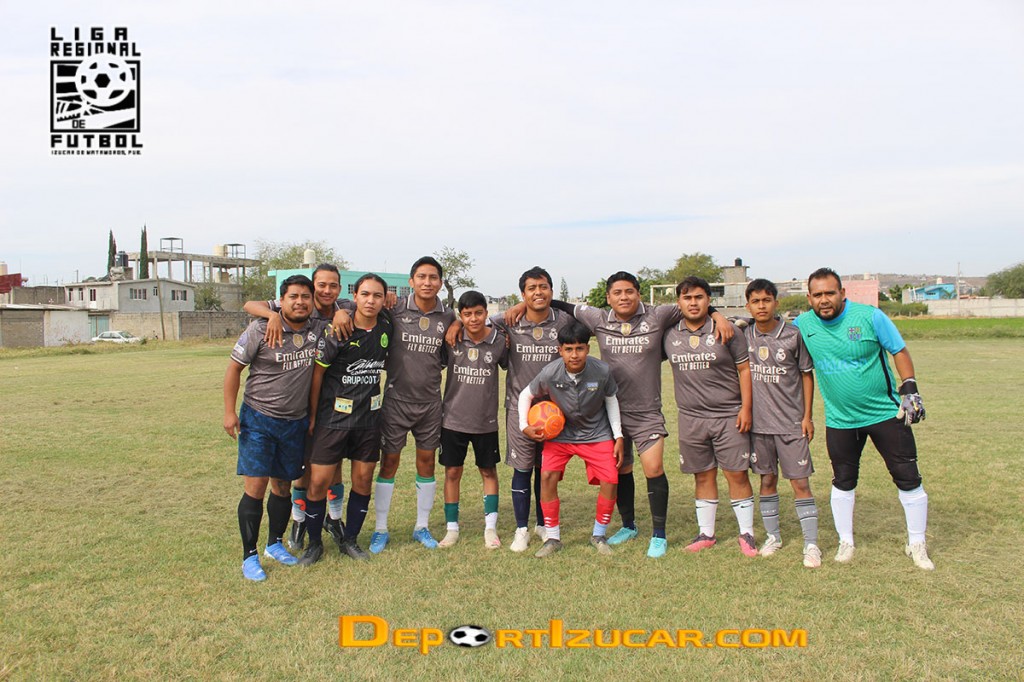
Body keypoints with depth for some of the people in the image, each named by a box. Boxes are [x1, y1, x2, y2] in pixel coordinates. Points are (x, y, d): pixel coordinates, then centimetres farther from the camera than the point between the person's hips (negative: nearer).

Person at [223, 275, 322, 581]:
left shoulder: (318, 330, 0)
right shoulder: (261, 329, -11)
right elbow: (234, 367, -4)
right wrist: (229, 411, -8)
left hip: (296, 423, 4)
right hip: (258, 420, -4)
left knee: (282, 487, 14)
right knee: (256, 486, -6)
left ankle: (275, 544, 32)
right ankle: (249, 556, 7)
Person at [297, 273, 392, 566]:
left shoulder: (386, 327, 0)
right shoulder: (337, 331, -14)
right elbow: (317, 373, -6)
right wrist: (312, 417, -3)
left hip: (369, 418, 4)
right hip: (333, 417, -4)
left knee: (363, 480, 9)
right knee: (319, 481, -2)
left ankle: (349, 539, 26)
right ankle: (314, 543, 18)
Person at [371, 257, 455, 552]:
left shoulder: (448, 317, 1)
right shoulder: (394, 310, -8)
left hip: (430, 400, 3)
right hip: (397, 398, -3)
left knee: (426, 462, 11)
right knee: (389, 463, 5)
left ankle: (422, 527, 27)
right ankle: (381, 530, 19)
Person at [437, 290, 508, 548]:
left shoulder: (499, 341, -7)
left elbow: (509, 366, 8)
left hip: (486, 421, 0)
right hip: (453, 419, 0)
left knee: (489, 472, 11)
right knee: (452, 472, 7)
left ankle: (491, 527, 23)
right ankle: (452, 528, 21)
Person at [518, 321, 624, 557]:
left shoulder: (602, 371, -22)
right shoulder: (549, 374, -23)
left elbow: (611, 400, -3)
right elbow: (526, 395, -4)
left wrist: (618, 436, -3)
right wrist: (525, 426, -14)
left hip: (597, 433, 0)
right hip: (560, 432, 0)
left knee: (610, 479, -11)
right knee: (547, 475, -16)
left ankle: (599, 535, 13)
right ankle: (552, 538, 1)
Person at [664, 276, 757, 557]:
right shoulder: (669, 334, 4)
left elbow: (744, 369, -2)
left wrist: (746, 408, -7)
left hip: (729, 416, -2)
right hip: (691, 418, 3)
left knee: (737, 474, 2)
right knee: (703, 476, 11)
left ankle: (746, 534, 16)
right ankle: (706, 534, 22)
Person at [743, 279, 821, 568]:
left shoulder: (793, 334, -7)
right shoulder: (743, 334, 0)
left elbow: (807, 374, 0)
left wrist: (807, 416, -2)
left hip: (791, 422, -2)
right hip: (759, 422, 3)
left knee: (800, 482, 0)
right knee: (767, 480, 12)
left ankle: (811, 544, 9)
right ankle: (773, 536, 27)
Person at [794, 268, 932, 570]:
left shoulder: (870, 316, -12)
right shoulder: (803, 324, -4)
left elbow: (899, 351, -4)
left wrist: (909, 389, -13)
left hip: (886, 412, -2)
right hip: (839, 420, 2)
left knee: (908, 478, 3)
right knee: (843, 482, 11)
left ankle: (916, 544, 21)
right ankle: (846, 542, 27)